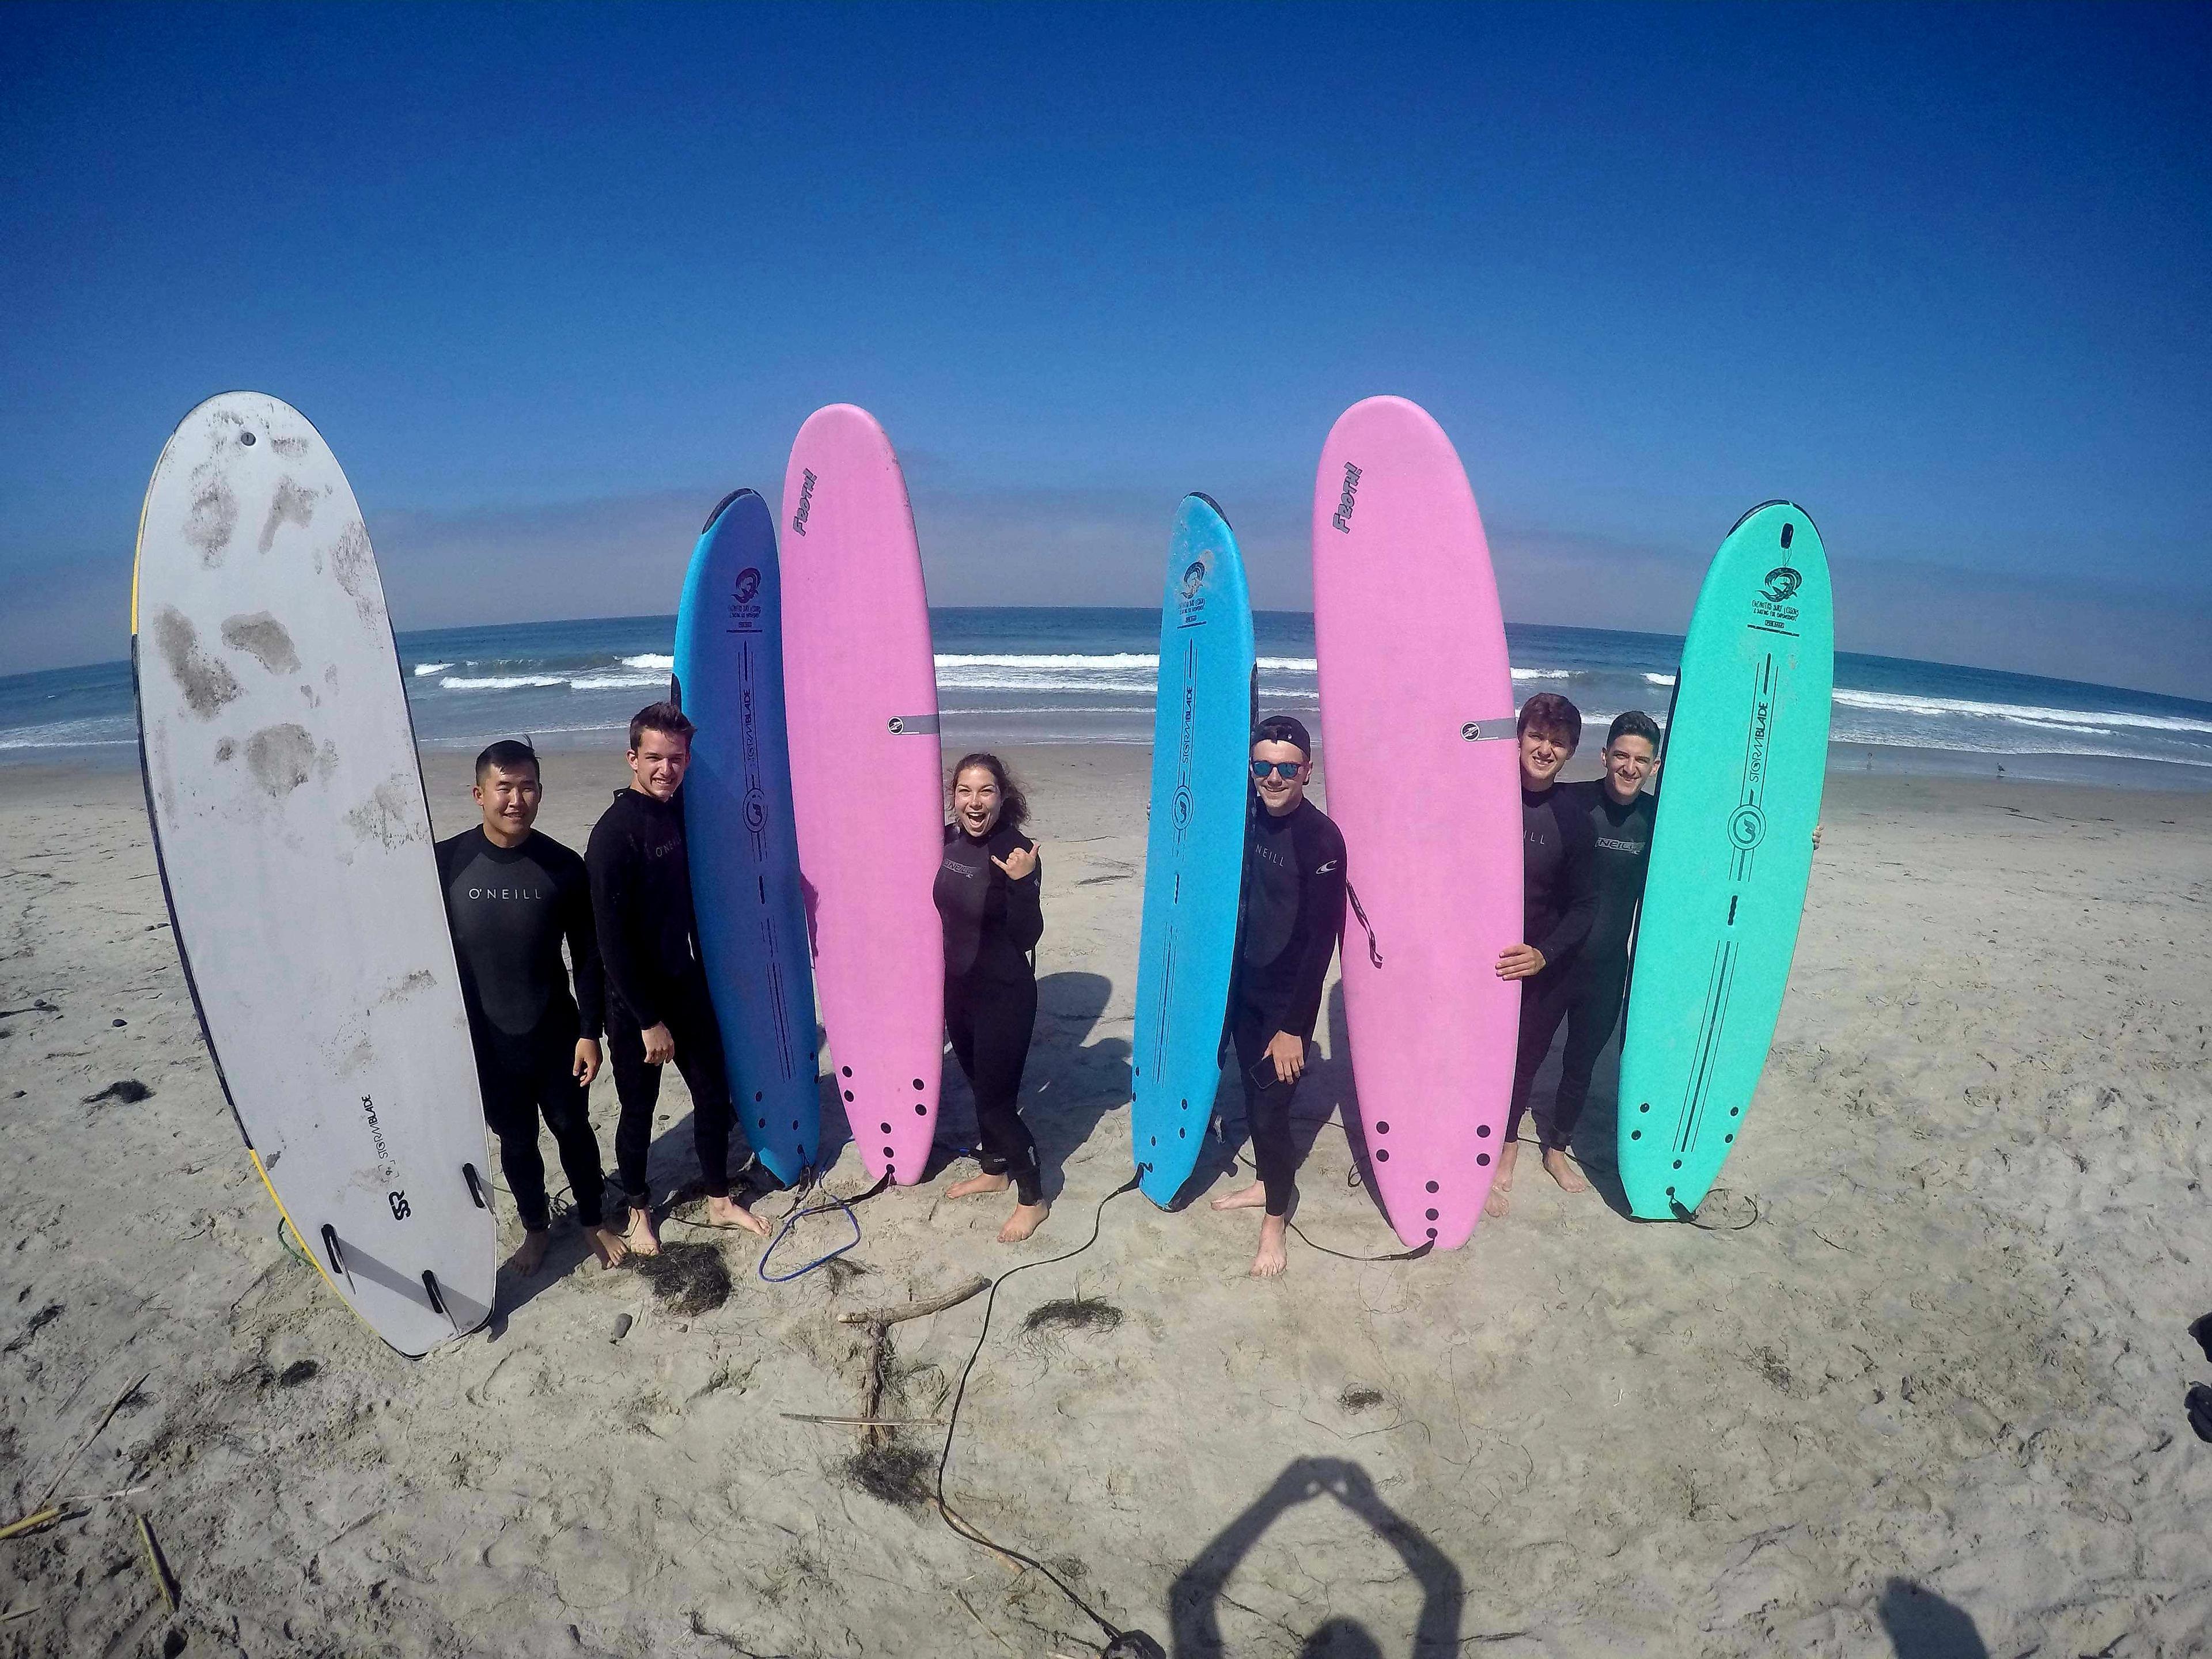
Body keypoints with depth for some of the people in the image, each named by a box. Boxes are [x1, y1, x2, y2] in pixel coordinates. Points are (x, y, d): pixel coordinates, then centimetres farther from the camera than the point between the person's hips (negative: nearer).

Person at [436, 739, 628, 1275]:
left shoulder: (563, 866, -10)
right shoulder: (446, 863, -10)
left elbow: (587, 956, -3)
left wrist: (589, 1031, -5)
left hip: (555, 1035, 0)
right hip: (486, 1041, 0)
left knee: (573, 1129, 15)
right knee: (516, 1141, 16)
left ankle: (592, 1222, 36)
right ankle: (536, 1227, 39)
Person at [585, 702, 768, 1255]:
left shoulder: (679, 808, 0)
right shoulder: (614, 833, -21)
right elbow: (612, 939, -21)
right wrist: (648, 1021, -18)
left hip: (688, 985, 6)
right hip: (637, 1001, -6)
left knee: (713, 1094, 14)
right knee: (639, 1111, 11)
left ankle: (720, 1201, 31)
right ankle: (638, 1211, 32)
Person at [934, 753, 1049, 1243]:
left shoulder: (1014, 851, -21)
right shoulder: (948, 840, -2)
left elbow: (1027, 937, -22)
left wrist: (1022, 884, -35)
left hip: (1005, 997, -7)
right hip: (958, 988, 7)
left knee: (997, 1102, 2)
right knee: (980, 1087, 23)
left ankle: (1033, 1198, 23)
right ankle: (994, 1171, 45)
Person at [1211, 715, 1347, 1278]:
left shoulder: (1321, 839, -19)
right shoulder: (1252, 819, 0)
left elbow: (1321, 940, -18)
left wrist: (1294, 1026, -17)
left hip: (1288, 999, -6)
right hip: (1246, 987, 6)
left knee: (1269, 1108, 0)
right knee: (1253, 1094, 18)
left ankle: (1275, 1220, 20)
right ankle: (1267, 1183, 41)